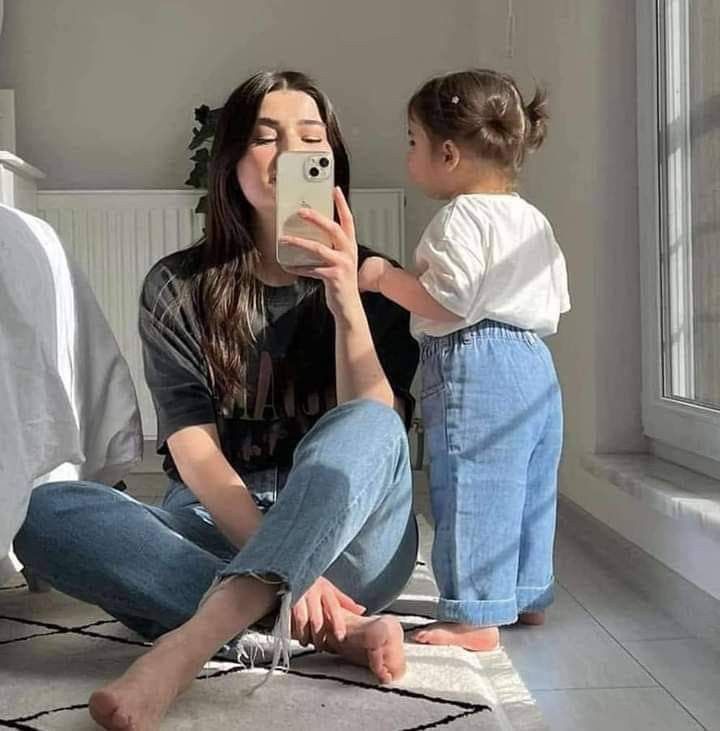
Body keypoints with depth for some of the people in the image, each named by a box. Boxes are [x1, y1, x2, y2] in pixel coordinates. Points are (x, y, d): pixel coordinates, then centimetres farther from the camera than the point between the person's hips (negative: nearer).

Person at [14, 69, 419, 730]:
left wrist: (345, 301, -25)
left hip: (348, 540, 0)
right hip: (219, 534, 1)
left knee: (365, 429, -32)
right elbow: (195, 453, -11)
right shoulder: (179, 287, -1)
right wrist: (284, 565, -26)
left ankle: (186, 646, -41)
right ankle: (334, 629, -30)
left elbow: (377, 435, -12)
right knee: (44, 512, -26)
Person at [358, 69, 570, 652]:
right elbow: (557, 302, 17)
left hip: (474, 368, -10)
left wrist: (384, 276, -10)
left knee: (472, 491, -5)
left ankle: (474, 619, 0)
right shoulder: (533, 219, 15)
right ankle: (529, 595, 28)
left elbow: (446, 303, -20)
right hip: (536, 364, 10)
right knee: (529, 488, 16)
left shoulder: (462, 217, -12)